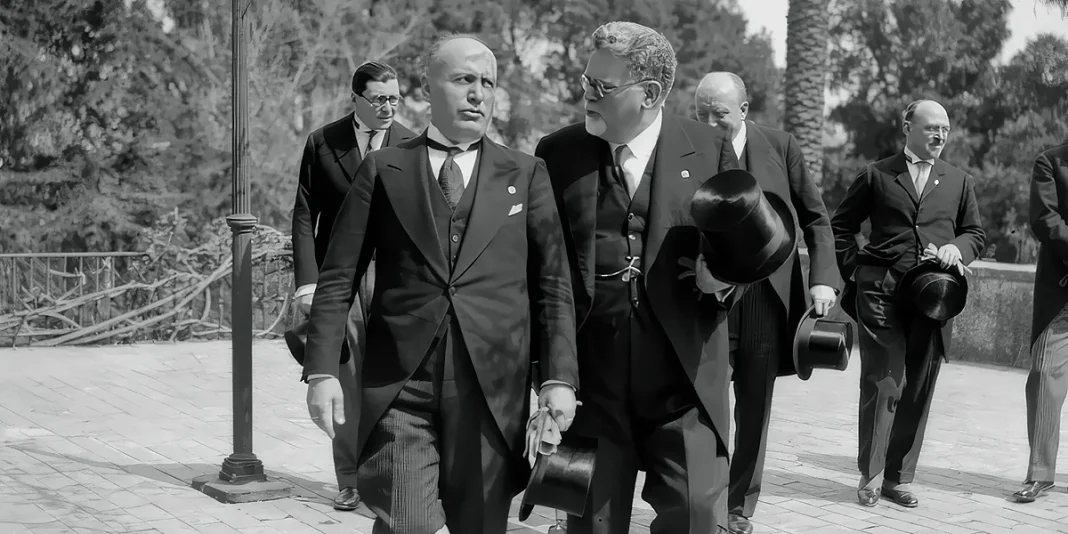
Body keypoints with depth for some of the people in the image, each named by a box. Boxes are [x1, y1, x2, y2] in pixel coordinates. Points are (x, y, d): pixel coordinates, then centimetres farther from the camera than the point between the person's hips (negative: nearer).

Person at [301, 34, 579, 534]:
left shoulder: (525, 175, 9)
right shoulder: (382, 170, 7)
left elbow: (552, 284, 7)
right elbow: (338, 277, 5)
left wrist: (559, 377, -2)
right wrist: (322, 371, -4)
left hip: (493, 387, 1)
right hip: (399, 385, -1)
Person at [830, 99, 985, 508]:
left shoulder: (960, 182, 16)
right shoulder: (876, 175, 7)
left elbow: (976, 233, 19)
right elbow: (840, 226, 12)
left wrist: (958, 248, -3)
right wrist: (854, 270, 1)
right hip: (881, 293, -3)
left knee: (918, 389, 4)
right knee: (882, 383, -5)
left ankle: (899, 478, 14)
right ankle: (870, 476, 7)